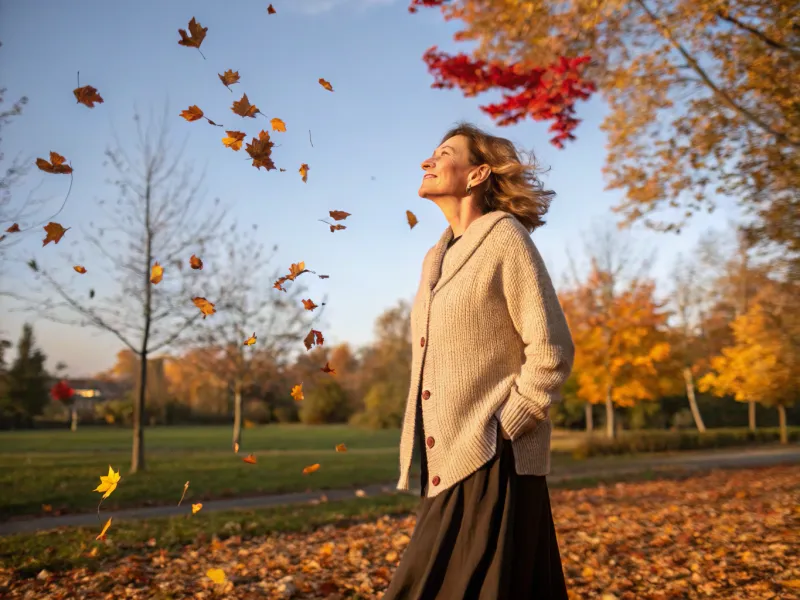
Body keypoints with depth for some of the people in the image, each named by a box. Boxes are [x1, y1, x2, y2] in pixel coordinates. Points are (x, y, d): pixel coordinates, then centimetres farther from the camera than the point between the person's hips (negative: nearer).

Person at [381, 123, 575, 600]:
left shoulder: (505, 237, -8)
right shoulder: (437, 257, 15)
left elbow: (551, 351, -12)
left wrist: (503, 431, -14)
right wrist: (424, 448, 12)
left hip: (494, 466, -7)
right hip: (448, 464, 7)